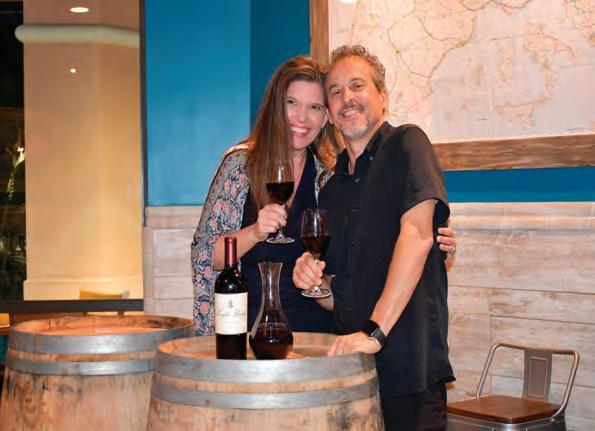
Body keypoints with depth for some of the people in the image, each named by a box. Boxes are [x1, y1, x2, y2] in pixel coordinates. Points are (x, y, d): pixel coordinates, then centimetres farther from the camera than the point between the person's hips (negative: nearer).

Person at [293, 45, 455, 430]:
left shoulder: (406, 144, -3)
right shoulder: (332, 188, 15)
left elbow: (417, 233, -19)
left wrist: (375, 330, -24)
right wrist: (313, 281, -4)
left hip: (408, 367, -5)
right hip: (349, 369, 6)